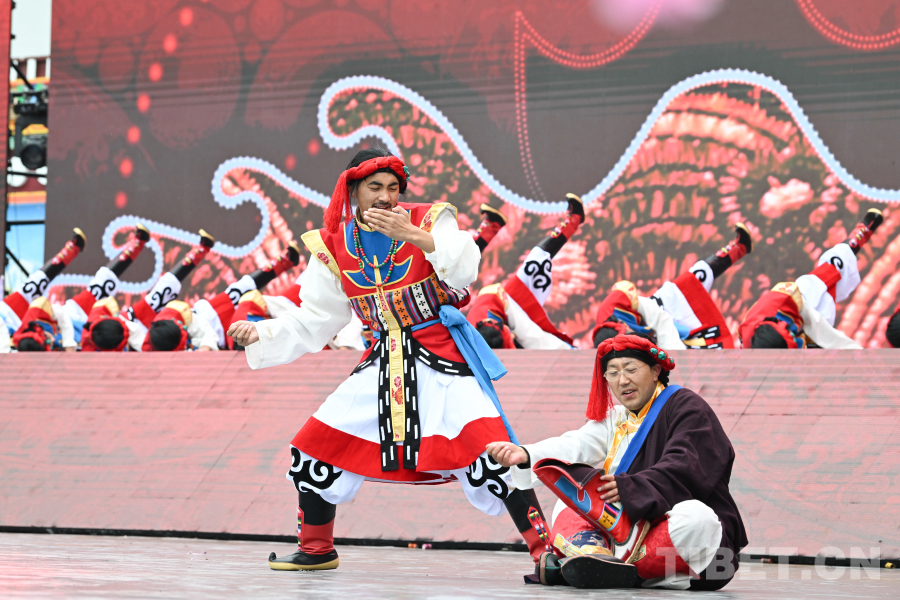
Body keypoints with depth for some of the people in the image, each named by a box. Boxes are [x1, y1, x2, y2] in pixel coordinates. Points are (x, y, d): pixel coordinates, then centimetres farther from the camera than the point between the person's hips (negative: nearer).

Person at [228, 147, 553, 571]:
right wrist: (259, 334, -3)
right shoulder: (334, 246, 4)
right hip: (382, 365, 5)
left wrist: (413, 235, -35)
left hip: (443, 360, -4)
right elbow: (313, 321, 10)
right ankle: (316, 549, 25)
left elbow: (465, 270, -25)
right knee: (313, 449, 3)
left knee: (489, 453, -22)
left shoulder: (428, 221, -7)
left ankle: (543, 550, -13)